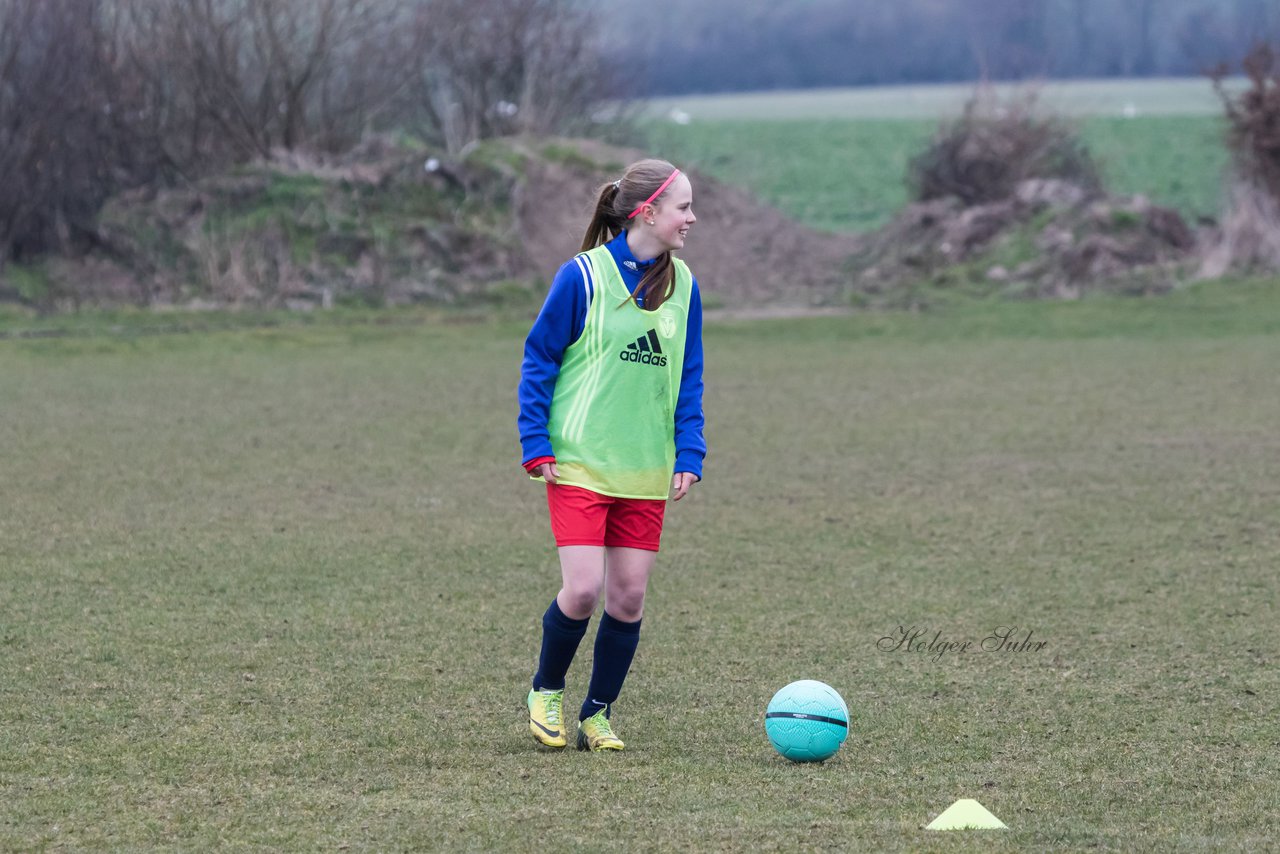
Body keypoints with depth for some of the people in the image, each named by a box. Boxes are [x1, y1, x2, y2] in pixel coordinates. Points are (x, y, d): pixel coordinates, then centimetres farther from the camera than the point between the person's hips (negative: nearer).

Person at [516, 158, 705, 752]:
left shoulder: (682, 284, 5)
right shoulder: (584, 276, -10)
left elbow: (688, 379, 12)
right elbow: (538, 362, -3)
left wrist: (689, 456, 3)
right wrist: (537, 447, -8)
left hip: (646, 472, 5)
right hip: (579, 465, -5)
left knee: (629, 597, 2)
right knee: (583, 590, -13)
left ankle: (597, 714, 18)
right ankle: (546, 692, 13)